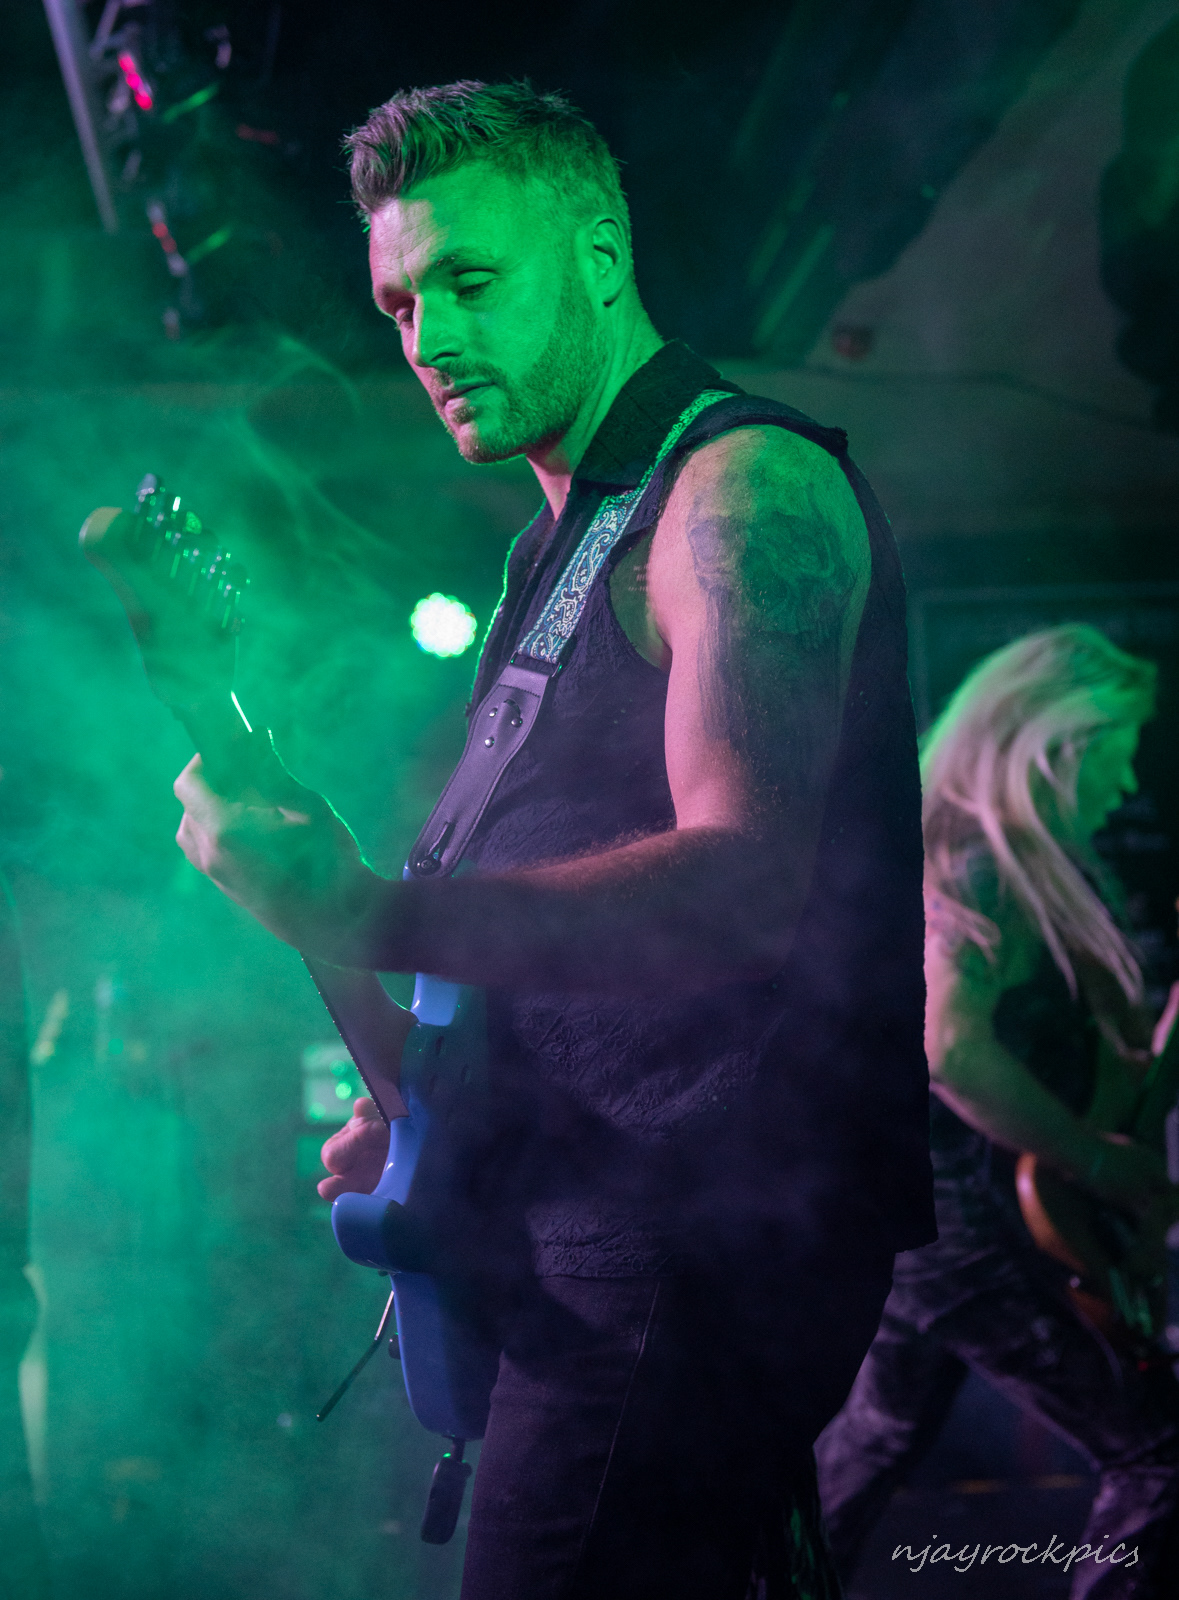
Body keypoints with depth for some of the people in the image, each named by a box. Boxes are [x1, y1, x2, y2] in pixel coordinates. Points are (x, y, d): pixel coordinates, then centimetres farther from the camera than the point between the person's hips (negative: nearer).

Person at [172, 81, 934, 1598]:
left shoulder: (745, 485, -12)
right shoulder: (564, 536, 19)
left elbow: (743, 885, -26)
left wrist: (368, 917, -34)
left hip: (706, 1213, -9)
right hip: (584, 1201, 9)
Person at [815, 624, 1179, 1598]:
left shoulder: (1045, 868, 15)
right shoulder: (984, 866, -16)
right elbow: (951, 1049, -29)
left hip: (904, 1196, 11)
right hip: (961, 1215, -11)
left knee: (884, 1435, 25)